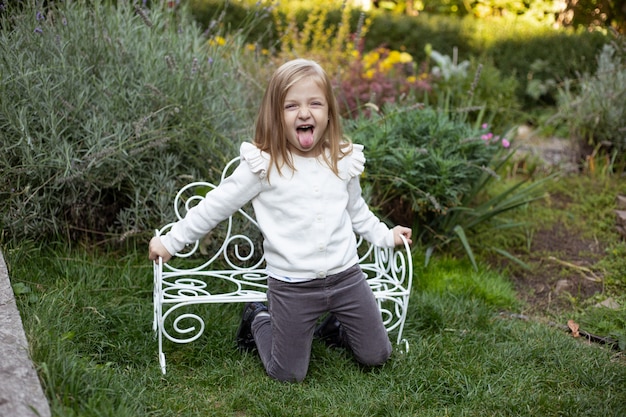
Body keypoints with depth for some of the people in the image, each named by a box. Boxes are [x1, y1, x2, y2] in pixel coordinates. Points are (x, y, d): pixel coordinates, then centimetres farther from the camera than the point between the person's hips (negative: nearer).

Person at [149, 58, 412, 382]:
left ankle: (334, 328, 38)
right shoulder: (264, 165, -12)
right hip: (292, 286, -3)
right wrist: (171, 242, 0)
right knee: (289, 374, 4)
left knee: (376, 356, 9)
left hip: (346, 276, 4)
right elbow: (216, 206, -3)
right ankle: (258, 320, 31)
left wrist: (386, 235, 24)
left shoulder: (343, 160, 1)